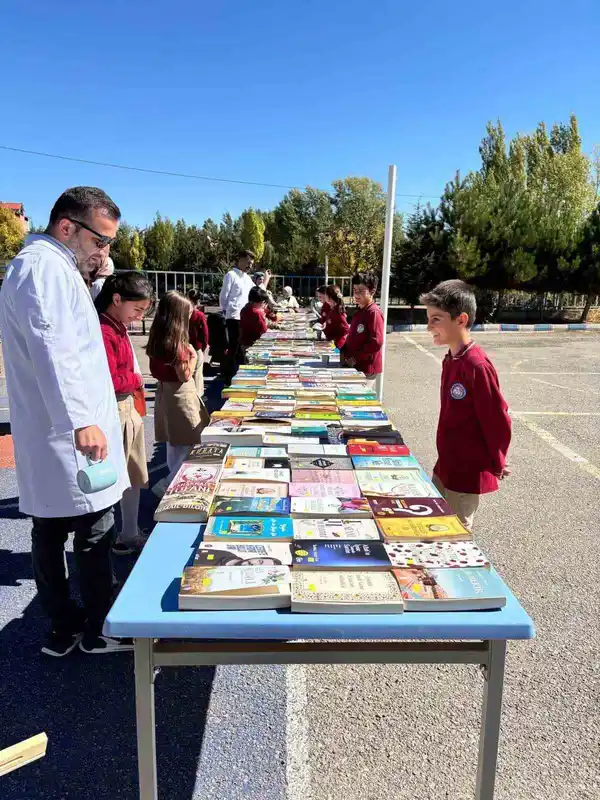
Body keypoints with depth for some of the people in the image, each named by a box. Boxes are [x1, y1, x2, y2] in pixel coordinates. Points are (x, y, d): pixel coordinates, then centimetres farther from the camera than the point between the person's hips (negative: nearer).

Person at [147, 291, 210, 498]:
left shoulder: (157, 339, 3)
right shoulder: (176, 342, -21)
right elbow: (185, 375, -19)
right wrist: (192, 357, -5)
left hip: (164, 391, 9)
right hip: (179, 394, -9)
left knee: (174, 442, 20)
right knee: (191, 444, 0)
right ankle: (167, 485, 0)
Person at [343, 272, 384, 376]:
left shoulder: (374, 313, -14)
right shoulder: (358, 312, 13)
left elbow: (376, 342, -21)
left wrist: (356, 358, -17)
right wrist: (345, 353, 6)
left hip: (366, 369, -8)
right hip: (353, 366, 8)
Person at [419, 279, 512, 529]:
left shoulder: (477, 366, -23)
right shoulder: (451, 360, 4)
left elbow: (498, 421, -19)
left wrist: (496, 466, -5)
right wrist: (444, 462, 17)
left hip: (468, 474, -8)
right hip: (445, 467, 8)